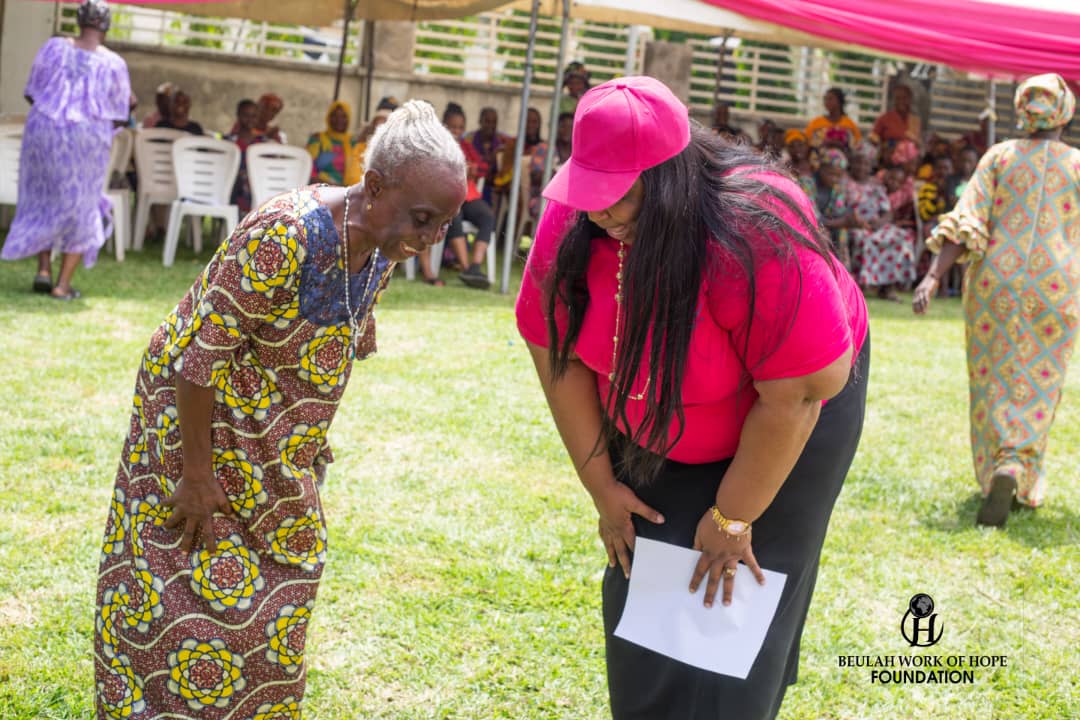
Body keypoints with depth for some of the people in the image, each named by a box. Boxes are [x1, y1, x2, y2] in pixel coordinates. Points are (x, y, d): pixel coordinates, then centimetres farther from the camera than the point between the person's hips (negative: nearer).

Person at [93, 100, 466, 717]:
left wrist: (312, 441, 14)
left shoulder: (383, 249, -8)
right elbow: (200, 355, -27)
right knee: (194, 588, 0)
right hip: (197, 415, -7)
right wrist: (196, 473, -22)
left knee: (281, 574, 15)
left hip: (280, 449, 7)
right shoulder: (284, 238, -32)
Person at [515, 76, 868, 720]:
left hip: (775, 434, -5)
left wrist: (731, 518, -21)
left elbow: (792, 396, -29)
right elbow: (556, 352, -10)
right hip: (653, 432, 5)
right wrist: (601, 484, -8)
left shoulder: (756, 240, -37)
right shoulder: (572, 220, -21)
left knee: (726, 611, -6)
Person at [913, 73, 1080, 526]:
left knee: (994, 382, 15)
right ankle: (1014, 473, -18)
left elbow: (967, 222, -8)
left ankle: (998, 474, 22)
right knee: (1035, 387, 2)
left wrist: (933, 276, -13)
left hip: (995, 283, 1)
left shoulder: (1000, 156, 2)